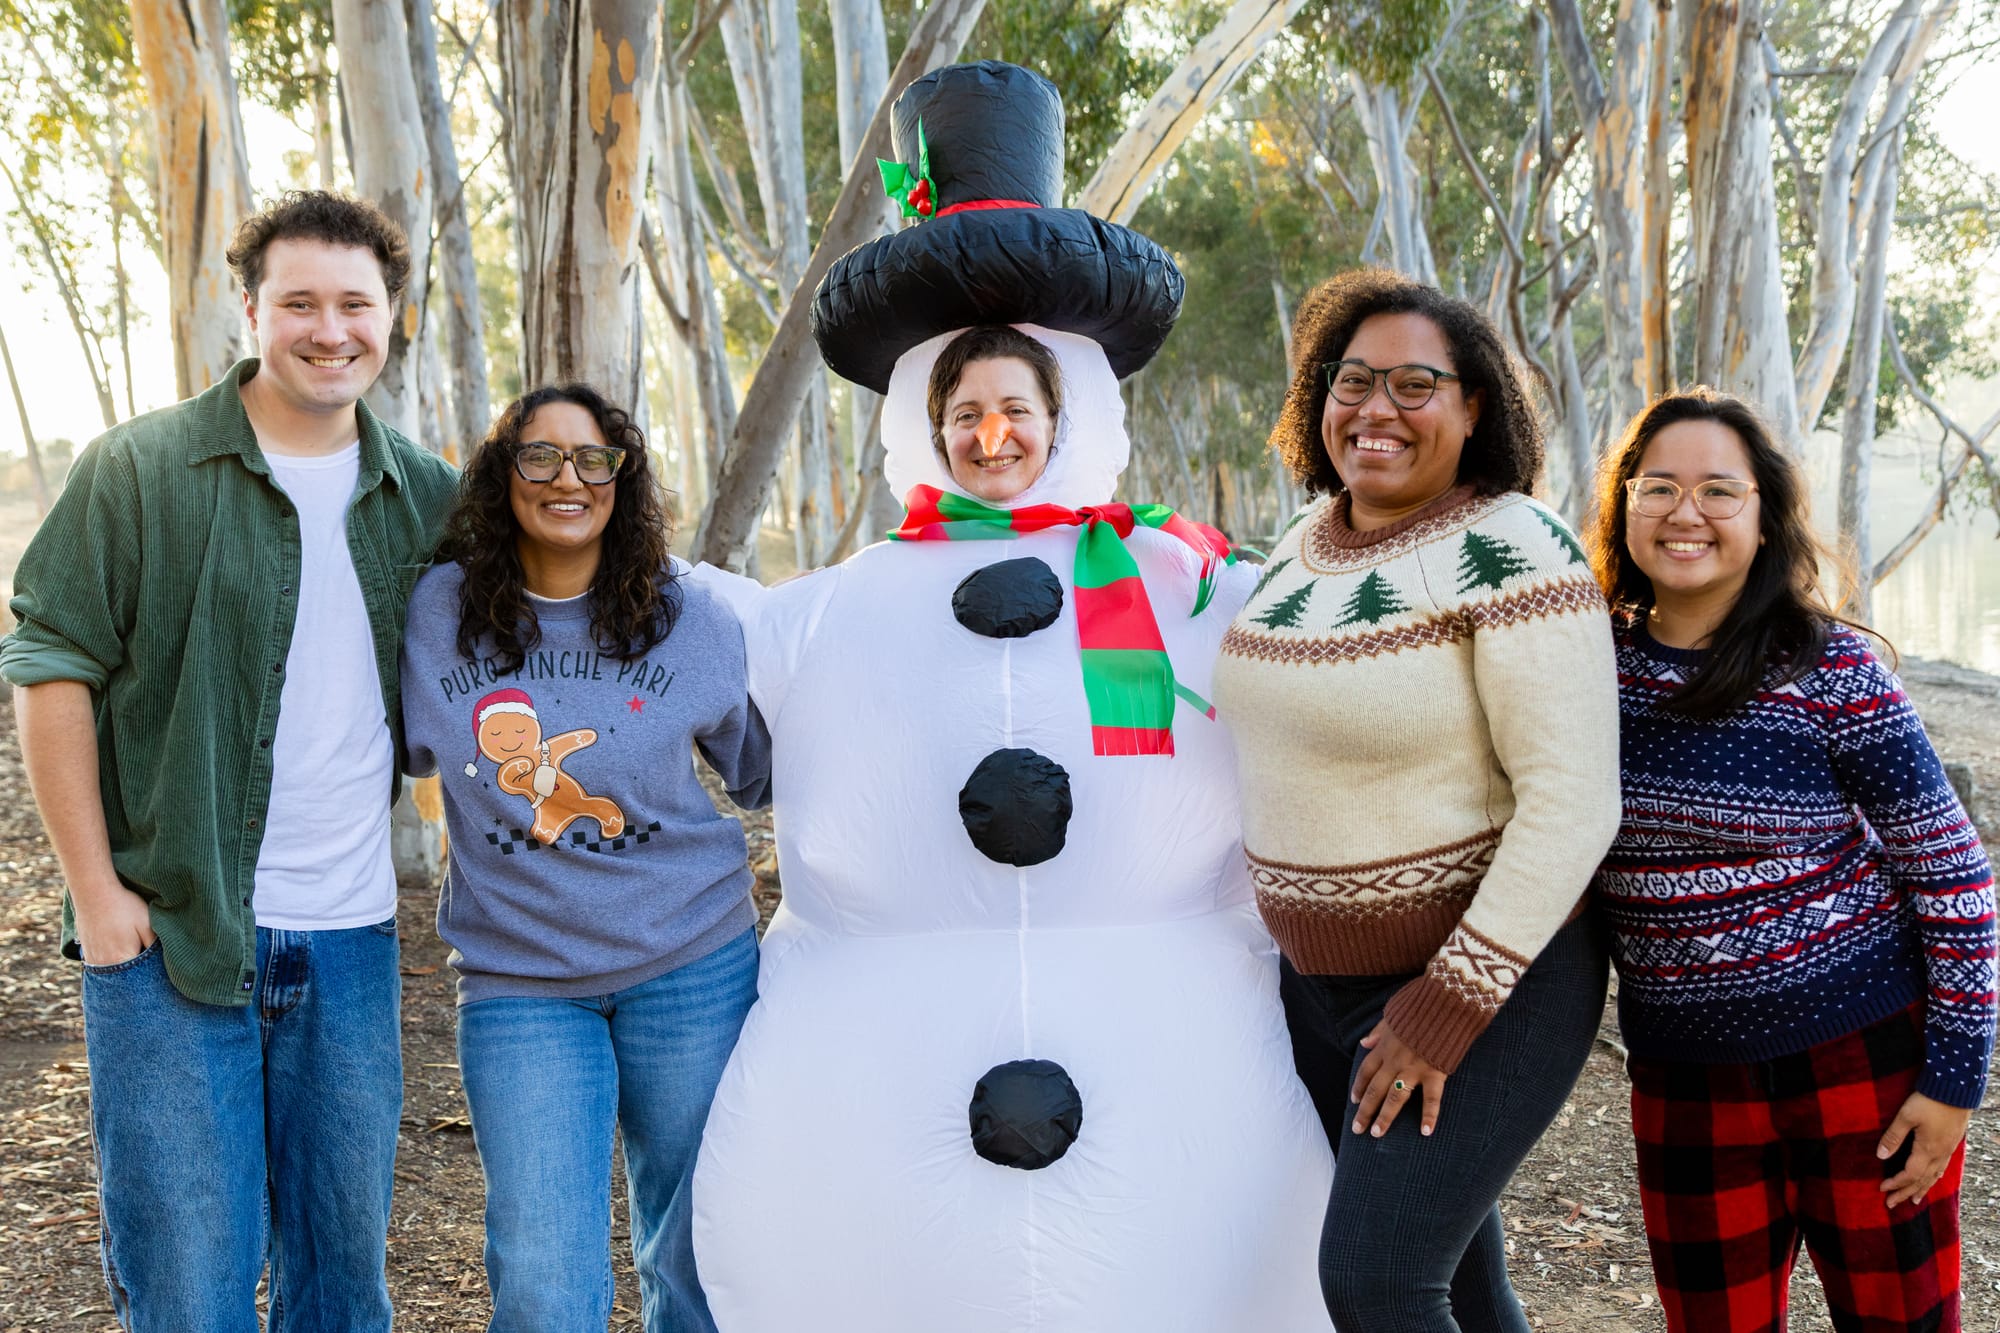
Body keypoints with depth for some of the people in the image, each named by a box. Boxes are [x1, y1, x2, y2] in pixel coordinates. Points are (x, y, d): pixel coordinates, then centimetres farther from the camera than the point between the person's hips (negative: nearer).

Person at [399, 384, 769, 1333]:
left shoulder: (691, 624, -2)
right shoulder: (435, 613, 0)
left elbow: (767, 770, 9)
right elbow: (401, 748, 15)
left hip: (691, 966, 0)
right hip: (518, 980, 0)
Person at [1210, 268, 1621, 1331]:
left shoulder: (1509, 551, -17)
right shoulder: (1302, 545, 5)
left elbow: (1572, 799, -22)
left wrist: (1450, 1001, -22)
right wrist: (1285, 924, 17)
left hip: (1489, 980, -7)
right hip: (1319, 980, 7)